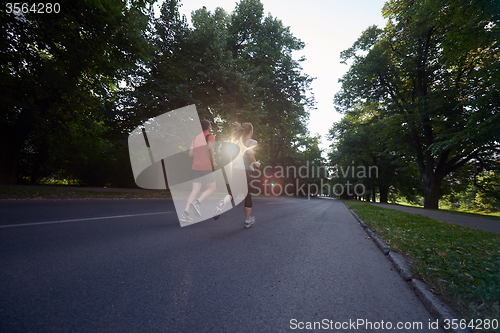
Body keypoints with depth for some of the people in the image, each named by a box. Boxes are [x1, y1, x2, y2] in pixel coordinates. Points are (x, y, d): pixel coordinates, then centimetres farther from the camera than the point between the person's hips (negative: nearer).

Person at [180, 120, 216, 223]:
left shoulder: (196, 138, 17)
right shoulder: (211, 136, -2)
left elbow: (190, 153, 13)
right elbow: (210, 147, -22)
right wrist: (212, 162, -11)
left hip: (195, 167, 6)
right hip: (206, 167, -6)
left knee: (195, 190, 7)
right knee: (212, 188, 9)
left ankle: (185, 213, -2)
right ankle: (197, 203, -12)